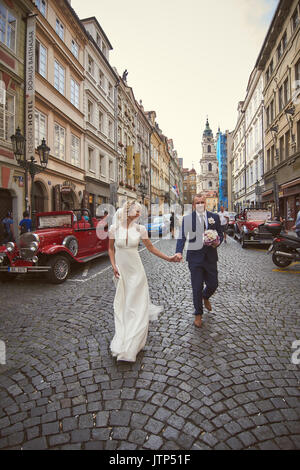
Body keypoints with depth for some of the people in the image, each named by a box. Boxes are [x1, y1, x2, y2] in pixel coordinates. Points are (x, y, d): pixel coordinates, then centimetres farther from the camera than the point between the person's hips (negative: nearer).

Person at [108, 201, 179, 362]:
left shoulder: (140, 229, -4)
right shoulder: (114, 228, -4)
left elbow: (151, 247, 2)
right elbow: (111, 249, 6)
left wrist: (167, 258, -1)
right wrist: (114, 266, -3)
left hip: (135, 269, 0)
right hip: (121, 269, 1)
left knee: (136, 302, 1)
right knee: (122, 302, 11)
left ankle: (130, 346, 14)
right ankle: (123, 338, 32)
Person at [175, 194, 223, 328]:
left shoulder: (214, 217, 5)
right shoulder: (187, 218, -3)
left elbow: (220, 233, 13)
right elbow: (182, 237, -9)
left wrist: (218, 242, -10)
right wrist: (179, 252, -24)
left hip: (210, 256, 3)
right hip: (195, 257, -2)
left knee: (213, 285, 11)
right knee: (197, 287, 4)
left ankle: (205, 297, 48)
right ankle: (198, 314, 25)